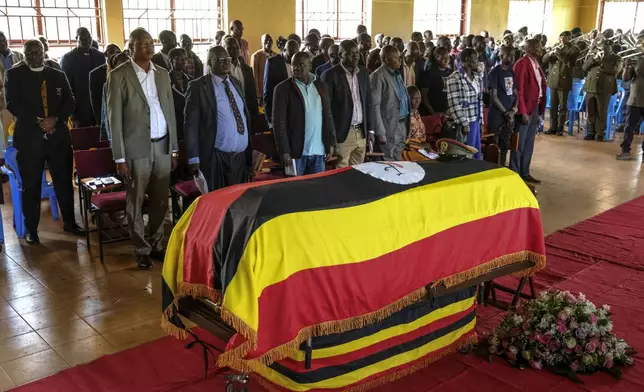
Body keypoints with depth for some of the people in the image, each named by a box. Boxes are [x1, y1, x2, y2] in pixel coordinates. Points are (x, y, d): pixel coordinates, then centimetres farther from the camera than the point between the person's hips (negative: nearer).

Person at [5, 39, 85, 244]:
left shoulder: (58, 75, 12)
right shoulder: (14, 74, 4)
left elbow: (70, 102, 4)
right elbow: (12, 103, -7)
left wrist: (55, 119, -13)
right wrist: (38, 121, -17)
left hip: (58, 136, 2)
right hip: (29, 137, -2)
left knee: (64, 181, 7)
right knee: (31, 186, 4)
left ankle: (69, 222, 21)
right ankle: (31, 229, 14)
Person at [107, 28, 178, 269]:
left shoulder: (162, 73, 10)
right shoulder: (118, 76, -6)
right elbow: (115, 119, -8)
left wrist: (174, 148, 10)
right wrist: (119, 158, -11)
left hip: (162, 146, 4)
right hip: (136, 148, -4)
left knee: (160, 201, 11)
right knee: (135, 203, 6)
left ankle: (156, 244, 26)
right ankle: (142, 250, 19)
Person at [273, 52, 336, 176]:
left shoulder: (321, 86, 9)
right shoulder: (283, 88, -5)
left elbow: (327, 116, 13)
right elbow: (279, 122, -8)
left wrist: (331, 143, 8)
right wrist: (284, 151, -14)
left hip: (318, 151, 4)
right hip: (295, 151, -4)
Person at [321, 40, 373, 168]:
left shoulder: (363, 72, 9)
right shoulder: (331, 75, -8)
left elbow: (368, 102, 14)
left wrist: (370, 129, 9)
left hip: (361, 133, 5)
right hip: (341, 134, -5)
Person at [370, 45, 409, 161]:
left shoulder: (397, 74, 15)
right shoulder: (377, 76, -11)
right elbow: (375, 105, -16)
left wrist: (406, 123, 10)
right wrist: (380, 132, -20)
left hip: (403, 125, 8)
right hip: (390, 127, -8)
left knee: (399, 161, 14)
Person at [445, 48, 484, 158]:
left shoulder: (477, 77, 12)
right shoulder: (455, 78, -14)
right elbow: (455, 105, -18)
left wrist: (480, 119, 12)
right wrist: (464, 123, -19)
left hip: (475, 121, 8)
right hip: (463, 123, -8)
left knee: (477, 153, 12)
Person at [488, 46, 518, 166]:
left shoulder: (511, 72, 11)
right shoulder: (495, 72, -9)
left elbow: (515, 93, 14)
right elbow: (493, 97, -13)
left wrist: (513, 109, -3)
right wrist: (506, 112, -12)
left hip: (509, 115, 7)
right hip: (497, 115, -7)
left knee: (505, 146, 12)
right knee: (494, 146, -2)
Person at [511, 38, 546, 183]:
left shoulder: (537, 64, 13)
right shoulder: (522, 64, -14)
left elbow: (541, 86, 15)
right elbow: (518, 89, -18)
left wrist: (541, 109, 9)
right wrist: (523, 111, -20)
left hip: (536, 108, 9)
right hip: (525, 109, -8)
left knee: (529, 143, 14)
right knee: (519, 144, -1)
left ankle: (525, 173, 23)